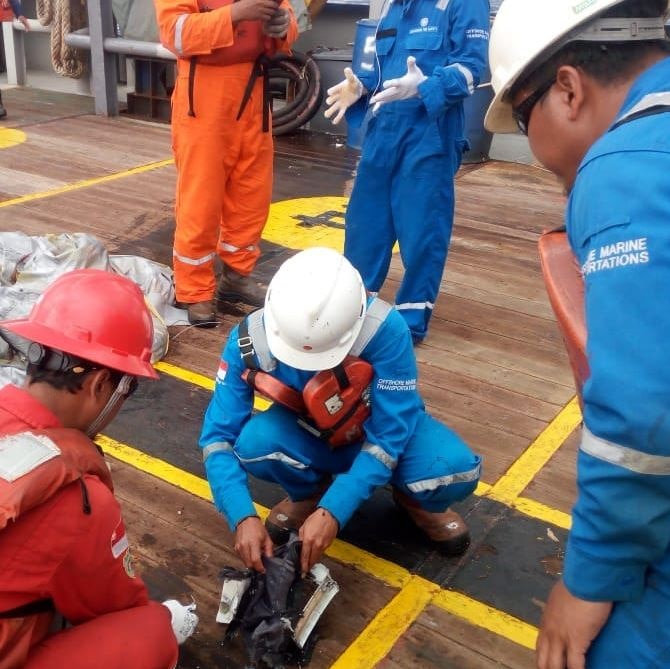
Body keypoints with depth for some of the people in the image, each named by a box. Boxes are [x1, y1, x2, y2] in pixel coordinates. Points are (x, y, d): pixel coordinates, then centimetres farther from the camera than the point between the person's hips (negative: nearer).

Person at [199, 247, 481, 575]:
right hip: (308, 435, 2)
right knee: (253, 443, -31)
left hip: (385, 428, -1)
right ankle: (309, 493, 4)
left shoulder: (385, 330, -34)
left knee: (456, 470, -31)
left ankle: (415, 500, 8)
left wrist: (333, 512, -35)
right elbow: (218, 435, -21)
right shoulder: (251, 339, -26)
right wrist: (243, 517, -35)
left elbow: (389, 435, -28)